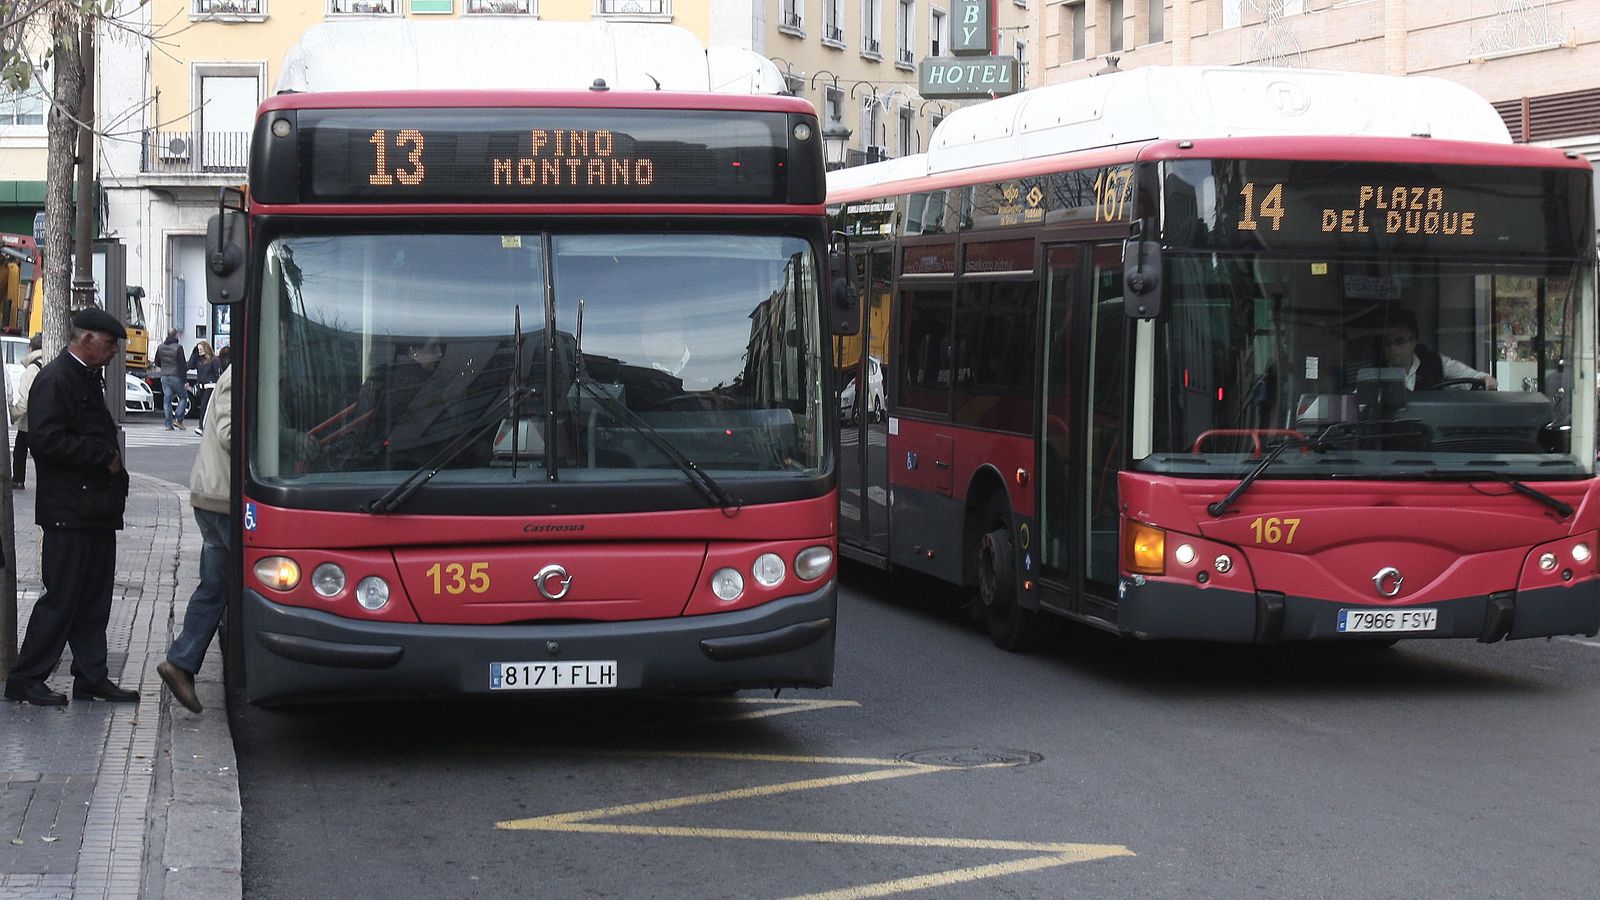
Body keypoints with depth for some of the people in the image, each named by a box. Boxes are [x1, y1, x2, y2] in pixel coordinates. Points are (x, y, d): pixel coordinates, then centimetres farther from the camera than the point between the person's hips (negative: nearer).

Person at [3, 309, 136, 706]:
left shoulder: (90, 379, 18)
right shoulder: (54, 381, -12)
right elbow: (46, 441, -21)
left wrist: (112, 463, 9)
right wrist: (105, 455, -16)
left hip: (98, 508, 9)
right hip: (69, 512, -9)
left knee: (94, 599, 11)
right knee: (61, 598, -6)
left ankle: (91, 677, 17)